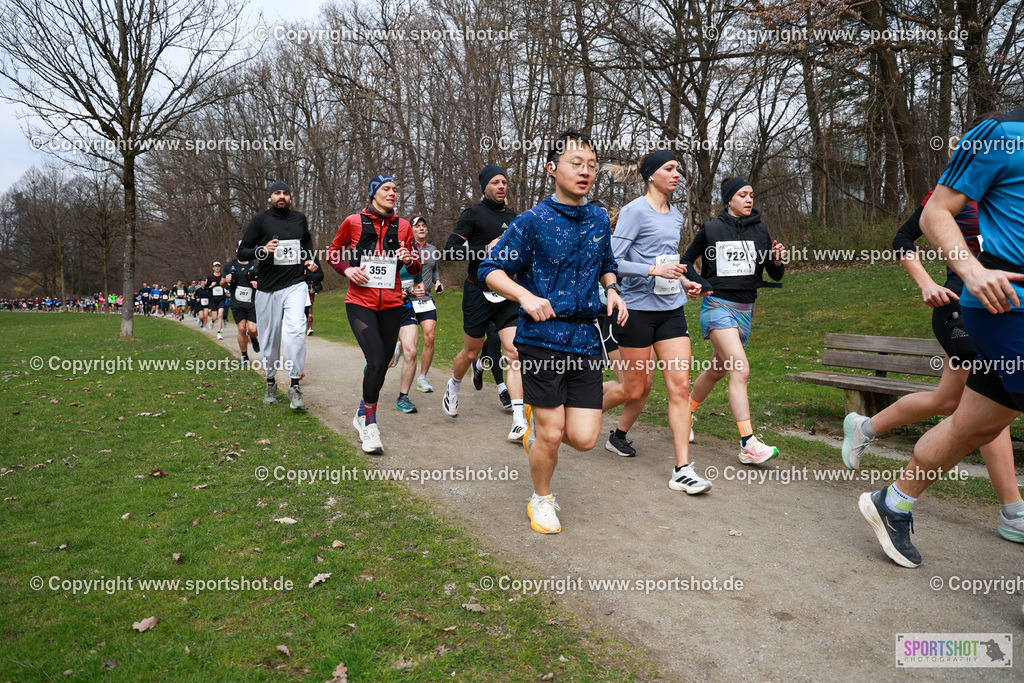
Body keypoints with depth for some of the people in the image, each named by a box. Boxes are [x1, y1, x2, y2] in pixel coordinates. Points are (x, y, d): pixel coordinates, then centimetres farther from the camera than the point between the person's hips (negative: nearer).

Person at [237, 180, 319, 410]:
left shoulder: (299, 219, 11)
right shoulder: (260, 220, 1)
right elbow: (242, 253, 0)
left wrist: (312, 260, 13)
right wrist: (262, 251, -20)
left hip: (295, 285, 1)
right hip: (268, 288, -1)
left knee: (295, 329, -21)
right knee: (269, 338, 7)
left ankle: (295, 386, -14)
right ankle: (271, 383, 29)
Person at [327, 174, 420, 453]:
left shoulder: (403, 226, 7)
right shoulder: (353, 222, 0)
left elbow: (416, 269, 13)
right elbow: (332, 253, 13)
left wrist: (409, 260, -10)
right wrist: (347, 270, -6)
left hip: (391, 305, 4)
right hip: (360, 302, -3)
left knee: (381, 364, 9)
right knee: (377, 362, -19)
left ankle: (362, 415, 34)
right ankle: (370, 424, -2)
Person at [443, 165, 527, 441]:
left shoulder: (513, 217, 14)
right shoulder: (473, 215, -4)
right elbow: (450, 250, -14)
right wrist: (486, 250, -20)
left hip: (507, 294, 4)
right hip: (479, 292, -4)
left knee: (515, 351, -10)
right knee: (471, 353, 10)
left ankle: (519, 420, -12)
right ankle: (454, 387, 43)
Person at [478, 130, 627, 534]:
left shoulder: (600, 219, 12)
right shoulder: (533, 221, -4)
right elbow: (490, 270, -3)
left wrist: (612, 291, 7)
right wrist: (526, 296, -19)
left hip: (586, 338, 5)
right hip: (542, 338, -4)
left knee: (584, 439, -1)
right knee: (551, 435, -2)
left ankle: (540, 422, 33)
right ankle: (542, 500, 27)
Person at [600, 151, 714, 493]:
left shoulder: (676, 216, 14)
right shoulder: (634, 211, -9)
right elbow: (611, 262, -16)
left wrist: (685, 282, 13)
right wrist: (655, 270, -24)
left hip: (671, 310, 6)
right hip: (637, 309, -6)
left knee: (680, 386, -2)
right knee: (635, 388, 4)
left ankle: (683, 470, 2)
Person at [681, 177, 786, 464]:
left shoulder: (760, 231, 7)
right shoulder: (711, 229, -2)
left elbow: (775, 276, 8)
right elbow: (686, 260, 10)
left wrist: (778, 261, -12)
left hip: (745, 310, 6)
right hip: (717, 305, -5)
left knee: (717, 370, 16)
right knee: (741, 370, -19)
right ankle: (748, 443, -18)